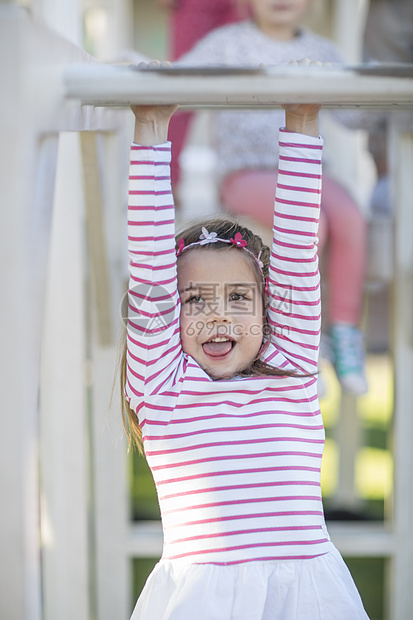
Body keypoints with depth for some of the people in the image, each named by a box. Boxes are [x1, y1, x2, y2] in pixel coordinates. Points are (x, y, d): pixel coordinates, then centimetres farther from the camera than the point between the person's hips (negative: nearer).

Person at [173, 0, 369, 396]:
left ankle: (344, 332, -22)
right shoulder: (228, 44, 5)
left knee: (350, 220, -30)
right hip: (247, 175, -4)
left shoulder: (322, 52, 15)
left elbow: (354, 115, 10)